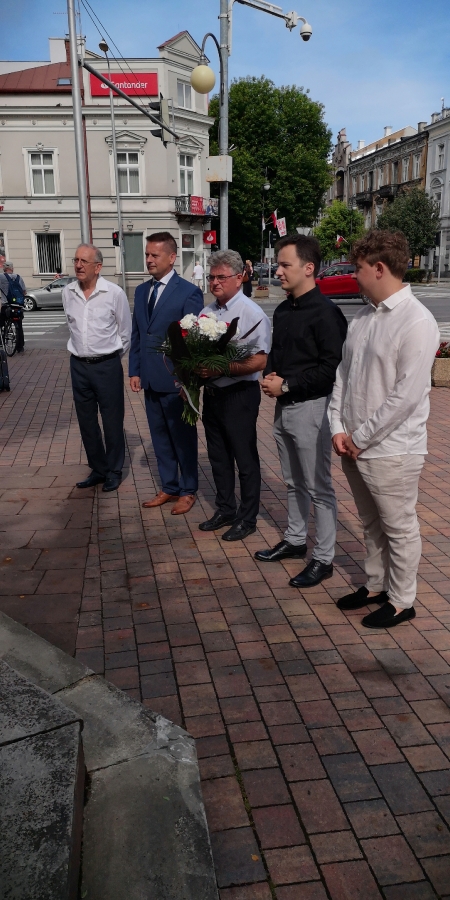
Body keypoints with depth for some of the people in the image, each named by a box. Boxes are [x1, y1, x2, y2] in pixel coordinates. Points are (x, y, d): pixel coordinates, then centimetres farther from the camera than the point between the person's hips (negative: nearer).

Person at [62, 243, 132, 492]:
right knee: (86, 421, 12)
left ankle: (114, 471, 21)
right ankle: (98, 469, 27)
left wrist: (113, 356, 6)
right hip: (78, 365, 4)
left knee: (112, 421, 6)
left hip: (107, 365, -4)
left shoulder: (115, 293, -11)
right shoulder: (67, 292, 0)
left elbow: (125, 332, -1)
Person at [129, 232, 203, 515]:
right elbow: (137, 334, 14)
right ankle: (169, 488, 29)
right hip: (150, 380, 7)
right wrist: (135, 371, 8)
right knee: (160, 437, 15)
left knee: (183, 437, 7)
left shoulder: (189, 292, -10)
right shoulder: (141, 291, 10)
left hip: (176, 380, -6)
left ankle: (188, 491, 22)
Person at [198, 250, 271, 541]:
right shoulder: (207, 312, 10)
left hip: (239, 394, -7)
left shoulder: (252, 314, -14)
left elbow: (260, 361, -21)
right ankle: (225, 510, 33)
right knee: (219, 456, 17)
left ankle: (247, 519, 18)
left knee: (245, 459, 5)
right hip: (211, 393, 8)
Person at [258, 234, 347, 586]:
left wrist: (287, 385, -17)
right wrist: (271, 376, 1)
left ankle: (324, 558, 12)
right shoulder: (283, 310, 11)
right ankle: (295, 540, 34)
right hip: (284, 406, 8)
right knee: (294, 482, 19)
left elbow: (331, 368, -20)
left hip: (311, 408, -8)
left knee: (318, 487, 1)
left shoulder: (325, 313, -14)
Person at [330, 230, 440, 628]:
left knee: (399, 528, 9)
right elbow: (343, 374, 10)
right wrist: (339, 428, -1)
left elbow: (406, 395, -21)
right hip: (354, 445, 8)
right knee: (371, 523, 21)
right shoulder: (364, 318, 8)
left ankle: (401, 601, 26)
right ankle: (375, 585, 39)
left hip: (391, 450, -7)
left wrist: (361, 438, -15)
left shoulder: (416, 322, -17)